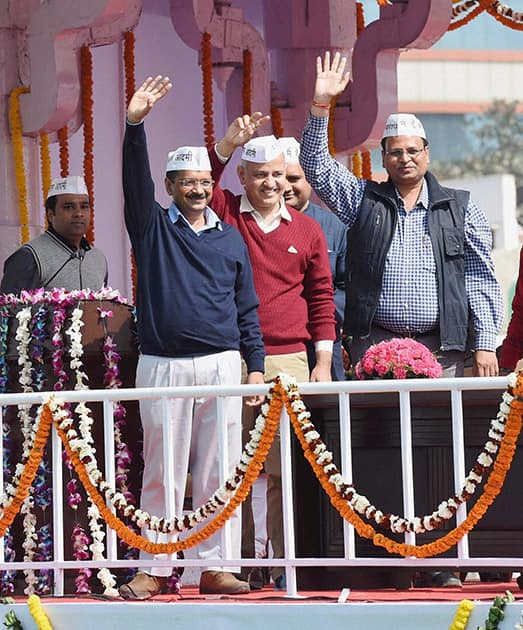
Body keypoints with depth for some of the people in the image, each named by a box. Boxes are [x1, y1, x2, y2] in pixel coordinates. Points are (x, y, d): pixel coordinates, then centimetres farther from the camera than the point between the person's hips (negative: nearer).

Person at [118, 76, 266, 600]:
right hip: (163, 367, -2)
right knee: (161, 472, -1)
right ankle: (154, 568, 1)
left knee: (217, 472, 1)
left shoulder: (230, 239, 13)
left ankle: (215, 567, 4)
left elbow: (246, 309, 14)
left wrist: (255, 365, 7)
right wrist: (135, 125, -22)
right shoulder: (153, 228, 8)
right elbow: (135, 179, -8)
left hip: (222, 366, 2)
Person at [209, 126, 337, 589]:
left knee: (285, 466, -3)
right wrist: (227, 144, -20)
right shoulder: (224, 213, 8)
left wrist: (324, 361, 8)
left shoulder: (307, 229, 13)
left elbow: (321, 298, 14)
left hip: (288, 360, 1)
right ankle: (238, 561, 5)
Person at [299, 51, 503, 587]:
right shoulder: (363, 199, 15)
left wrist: (485, 343, 1)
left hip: (441, 345, 0)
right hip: (376, 342, 0)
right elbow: (316, 166, 8)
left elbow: (480, 277, 10)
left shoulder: (459, 209, 13)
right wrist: (320, 107, -4)